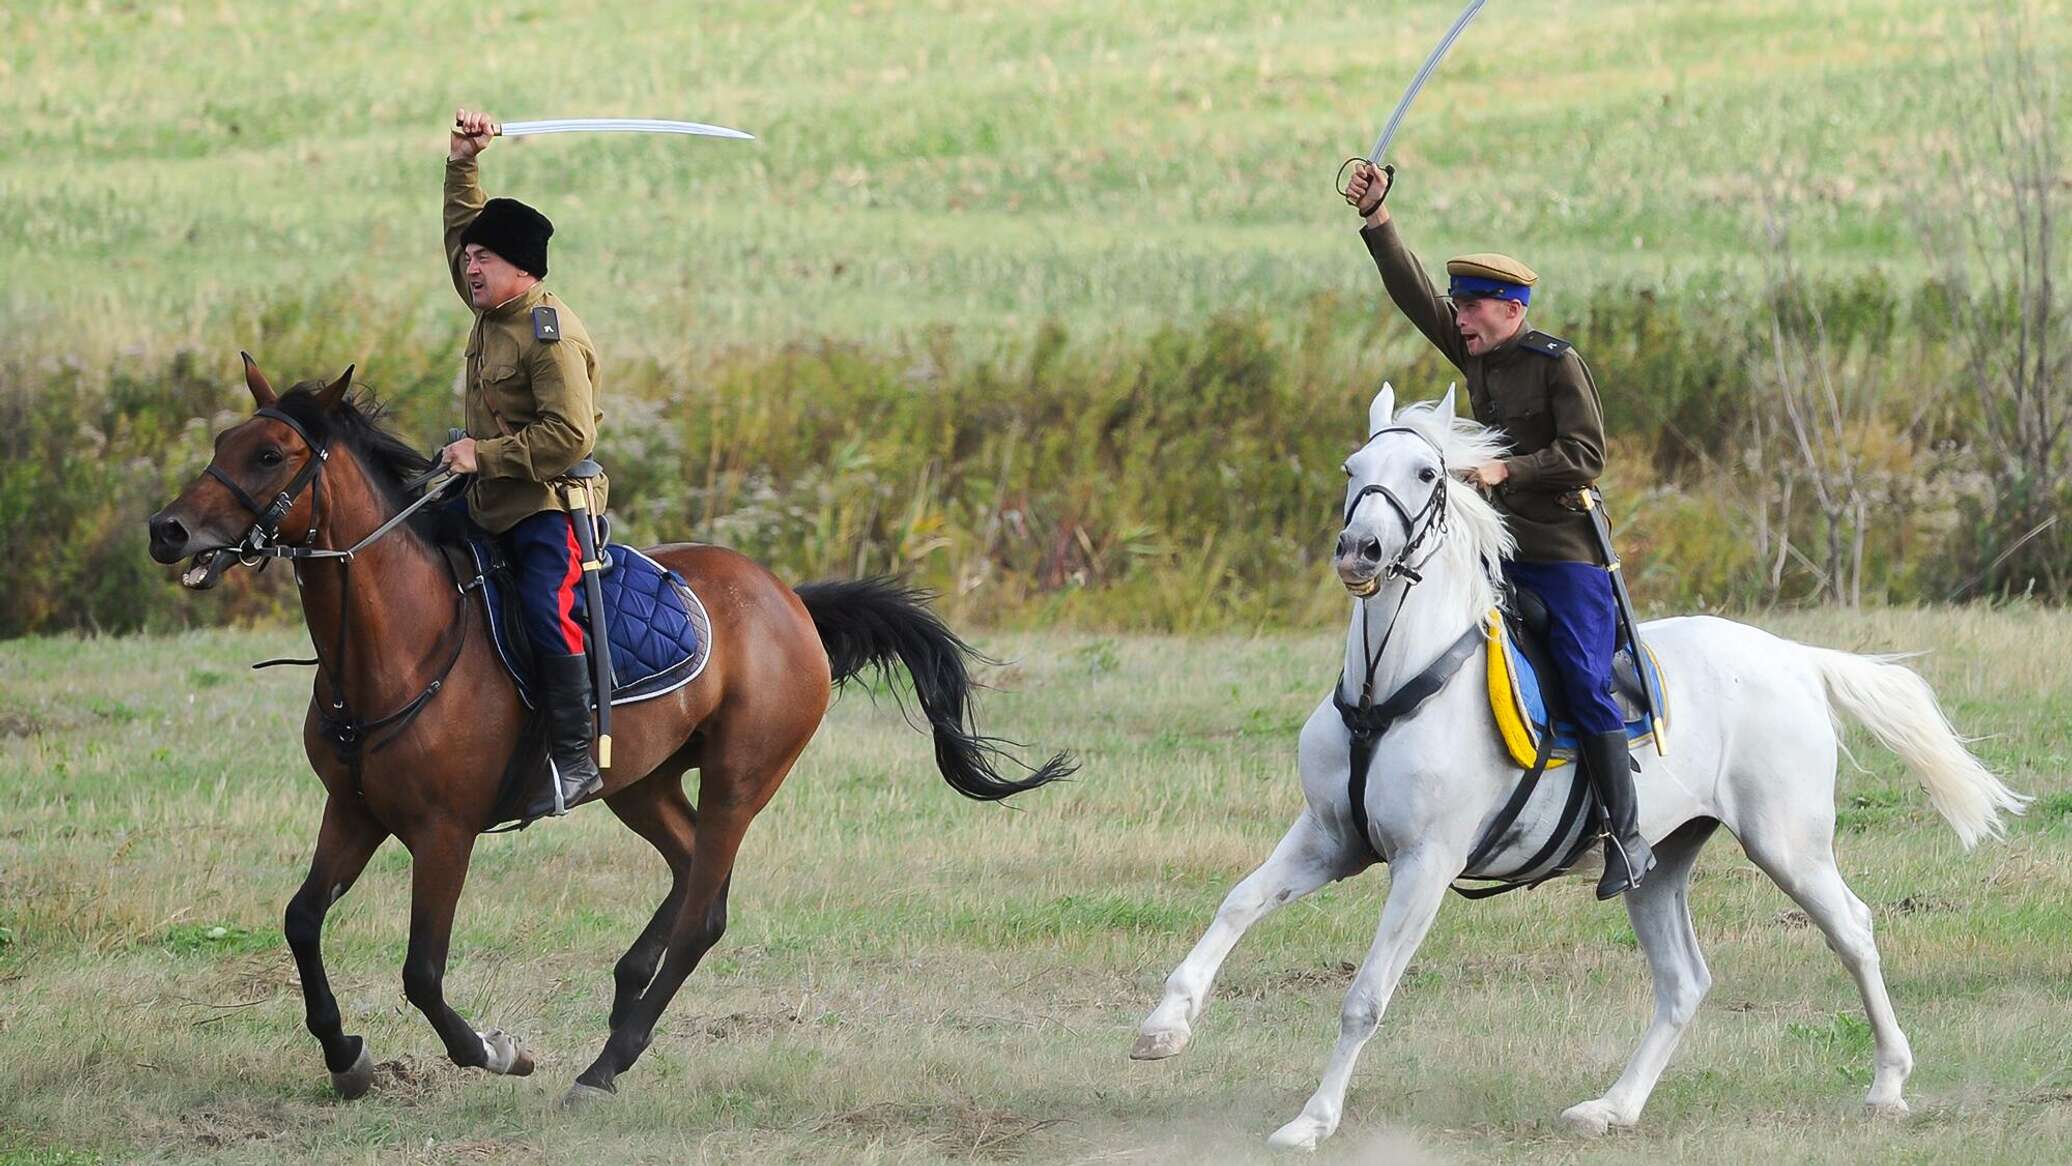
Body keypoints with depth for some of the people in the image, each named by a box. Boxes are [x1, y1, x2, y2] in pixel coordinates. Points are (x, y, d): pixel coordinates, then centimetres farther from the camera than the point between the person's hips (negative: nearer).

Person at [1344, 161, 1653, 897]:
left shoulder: (1557, 365, -11)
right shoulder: (1475, 354, 10)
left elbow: (1586, 457, -16)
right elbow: (1414, 294, 12)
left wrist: (1507, 471, -23)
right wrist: (1375, 220, 5)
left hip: (1566, 552, -8)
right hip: (1498, 550, 8)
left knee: (1585, 684, -14)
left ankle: (1626, 837, -11)